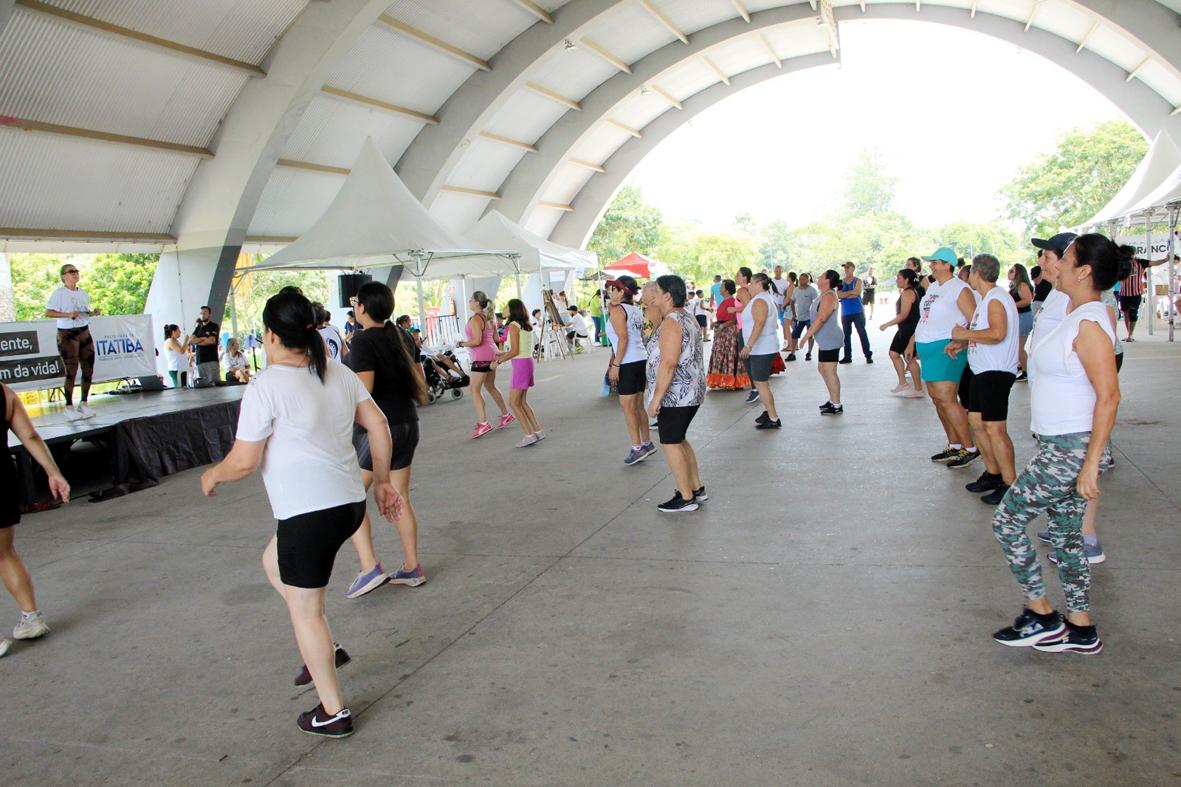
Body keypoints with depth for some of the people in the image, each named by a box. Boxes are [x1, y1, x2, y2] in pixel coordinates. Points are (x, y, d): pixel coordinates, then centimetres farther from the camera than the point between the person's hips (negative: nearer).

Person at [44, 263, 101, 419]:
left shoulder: (83, 293, 12)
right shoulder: (59, 293, -7)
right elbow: (48, 312, -12)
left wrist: (93, 313, 0)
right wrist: (68, 314, -23)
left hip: (85, 333, 6)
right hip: (67, 335, -6)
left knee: (88, 369, 5)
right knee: (71, 371, -7)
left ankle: (84, 403, 17)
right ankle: (69, 407, 2)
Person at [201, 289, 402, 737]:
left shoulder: (266, 386, -14)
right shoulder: (338, 373, 7)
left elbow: (243, 463, -13)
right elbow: (378, 426, 8)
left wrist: (212, 475, 9)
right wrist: (383, 482, 16)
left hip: (307, 513, -8)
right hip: (350, 503, 8)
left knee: (305, 612, 8)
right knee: (274, 561, 30)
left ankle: (333, 713, 19)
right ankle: (325, 650, 29)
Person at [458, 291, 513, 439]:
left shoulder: (475, 319, -15)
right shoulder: (488, 318, 12)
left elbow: (477, 341, -22)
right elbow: (496, 338, 15)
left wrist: (461, 343, -10)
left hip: (481, 357, -9)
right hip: (492, 353, 9)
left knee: (475, 390, -5)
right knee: (490, 387, 21)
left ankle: (483, 423, -11)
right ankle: (506, 415, 28)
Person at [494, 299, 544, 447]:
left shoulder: (513, 325, -13)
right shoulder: (526, 325, 11)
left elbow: (514, 351, -18)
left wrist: (498, 361, -8)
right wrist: (503, 354, 21)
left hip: (520, 364, -9)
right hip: (528, 361, 9)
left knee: (513, 403, -2)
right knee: (522, 402, 16)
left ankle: (529, 435, -4)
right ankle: (538, 431, 15)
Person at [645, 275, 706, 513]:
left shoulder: (671, 323, -19)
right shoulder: (689, 319, 13)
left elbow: (668, 363, -26)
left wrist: (657, 398, -24)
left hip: (675, 395, -10)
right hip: (692, 393, 10)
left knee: (671, 443, 0)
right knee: (679, 440, 21)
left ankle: (686, 498, 7)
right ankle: (697, 489, 27)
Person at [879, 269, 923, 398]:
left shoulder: (907, 293, -18)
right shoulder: (912, 291, 14)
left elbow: (903, 315, -22)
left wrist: (887, 324, -16)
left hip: (909, 330, -11)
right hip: (905, 329, 11)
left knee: (909, 358, -4)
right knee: (894, 353, 15)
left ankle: (918, 390, 3)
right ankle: (902, 383, 20)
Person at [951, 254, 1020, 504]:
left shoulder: (996, 299, -15)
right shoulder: (987, 299, 17)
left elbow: (998, 333, -29)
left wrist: (965, 333, -19)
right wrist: (960, 342, 19)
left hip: (996, 372, -11)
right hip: (982, 371, 11)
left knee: (994, 429, -11)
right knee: (976, 422, 15)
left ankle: (1010, 484, -6)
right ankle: (993, 474, 25)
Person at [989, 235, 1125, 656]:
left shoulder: (1089, 323, -20)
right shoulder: (1078, 316, 10)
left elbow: (1109, 395, -24)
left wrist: (1091, 462, -25)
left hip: (1070, 451, -10)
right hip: (1060, 447, 10)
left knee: (1006, 522, 0)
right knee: (1065, 534, 16)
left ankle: (1041, 616, 12)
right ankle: (1081, 630, 26)